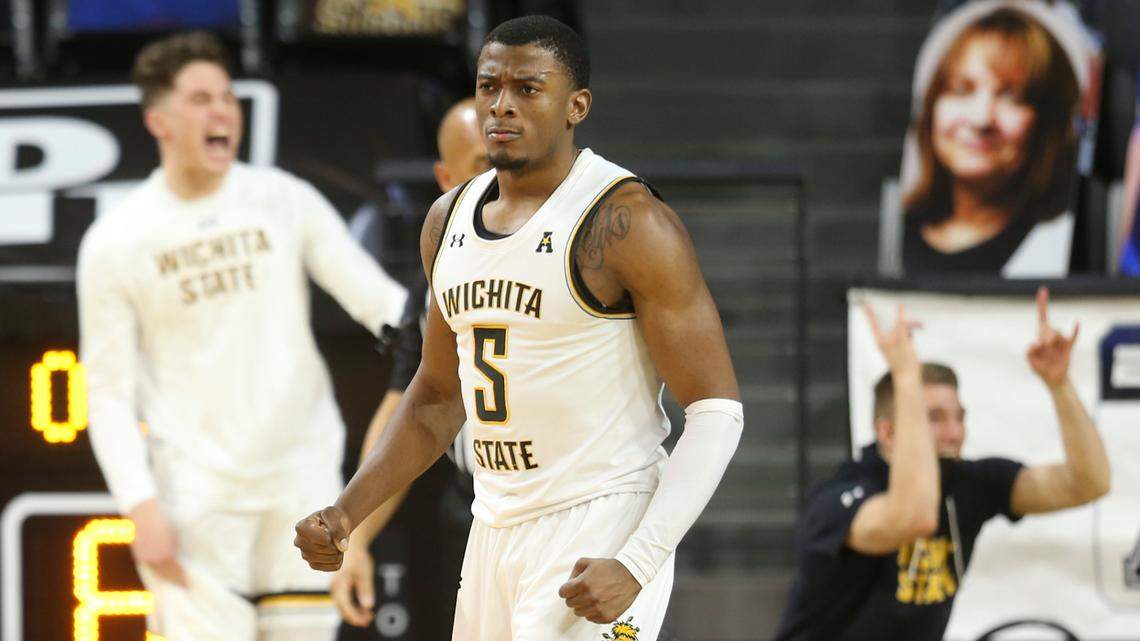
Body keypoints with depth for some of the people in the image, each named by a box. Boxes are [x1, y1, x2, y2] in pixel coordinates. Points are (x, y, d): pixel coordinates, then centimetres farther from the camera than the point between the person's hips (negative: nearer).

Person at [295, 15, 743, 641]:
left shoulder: (628, 224, -13)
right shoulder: (448, 220, 10)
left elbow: (716, 411, -14)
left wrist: (637, 566, -23)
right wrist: (346, 512, 9)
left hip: (597, 539, -8)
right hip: (495, 535, 8)